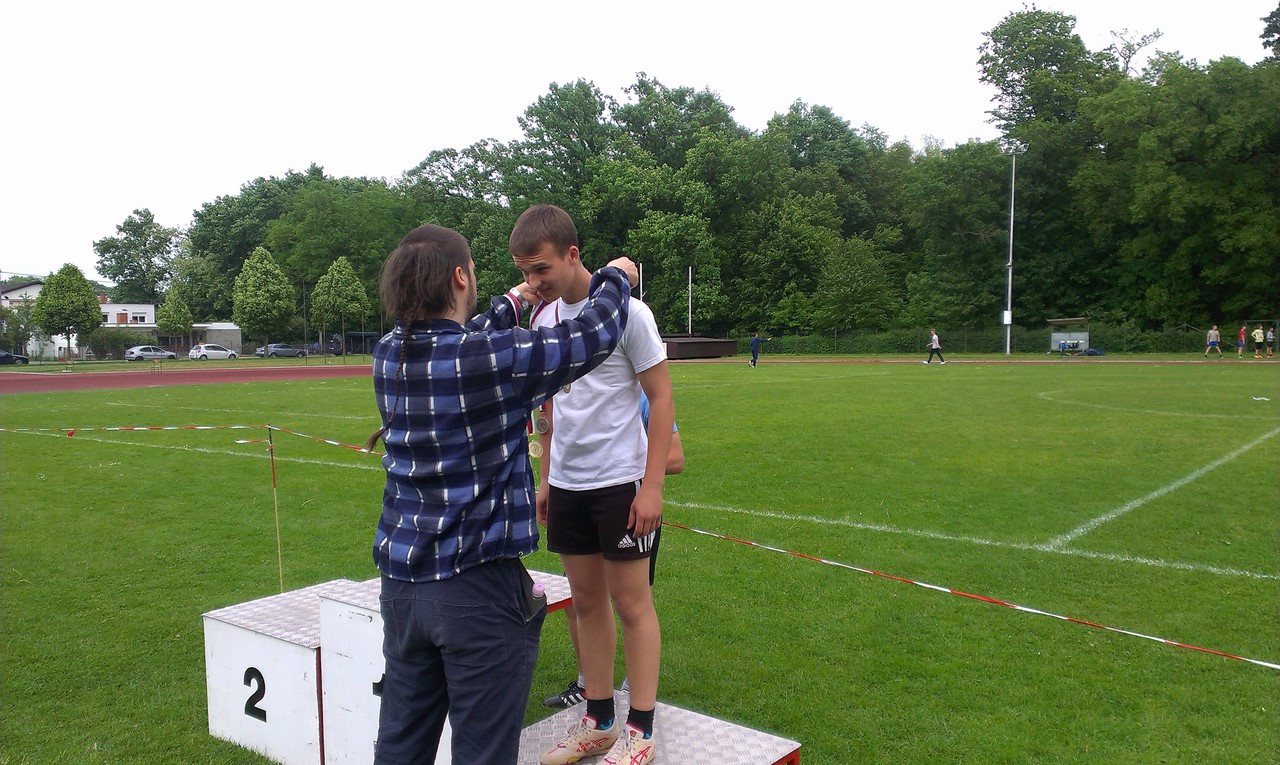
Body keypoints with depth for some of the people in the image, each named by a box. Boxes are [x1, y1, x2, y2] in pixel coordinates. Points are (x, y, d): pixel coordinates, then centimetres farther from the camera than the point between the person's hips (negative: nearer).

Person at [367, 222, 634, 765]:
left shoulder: (388, 355, 1)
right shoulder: (497, 358, -19)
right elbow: (596, 333, -9)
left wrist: (509, 307, 33)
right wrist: (614, 278, 11)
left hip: (401, 580, 7)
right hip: (478, 587, -7)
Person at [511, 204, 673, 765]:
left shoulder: (625, 310, -13)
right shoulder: (545, 318, 7)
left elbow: (661, 398, -10)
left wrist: (651, 486, -15)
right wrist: (546, 478, 15)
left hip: (621, 482, -6)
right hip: (566, 485, 6)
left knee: (630, 601, 3)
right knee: (586, 600, 13)